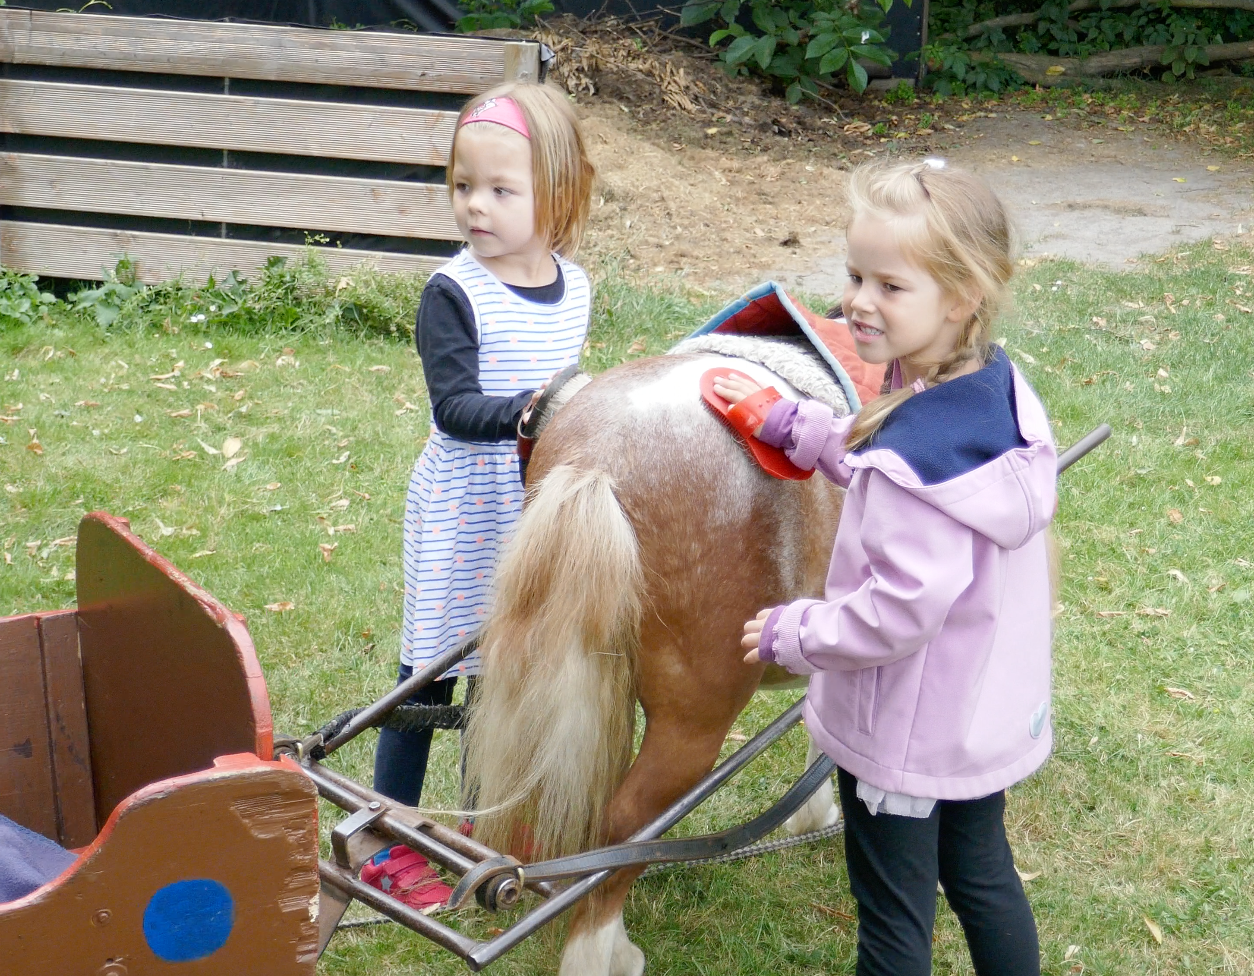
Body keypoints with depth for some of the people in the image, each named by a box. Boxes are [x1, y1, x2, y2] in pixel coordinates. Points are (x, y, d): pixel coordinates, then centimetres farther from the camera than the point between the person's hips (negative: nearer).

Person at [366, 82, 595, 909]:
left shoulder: (574, 288, 2)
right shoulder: (454, 294, -15)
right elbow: (455, 408, -23)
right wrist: (527, 410, -37)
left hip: (542, 508, 5)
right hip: (463, 512, -5)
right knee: (432, 670, 3)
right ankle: (391, 846, 16)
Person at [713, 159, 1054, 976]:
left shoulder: (919, 452, -34)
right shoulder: (999, 386, -7)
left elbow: (903, 608, -32)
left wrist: (795, 634, -18)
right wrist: (798, 428, 9)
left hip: (909, 731, -9)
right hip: (991, 710, 9)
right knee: (984, 876, 27)